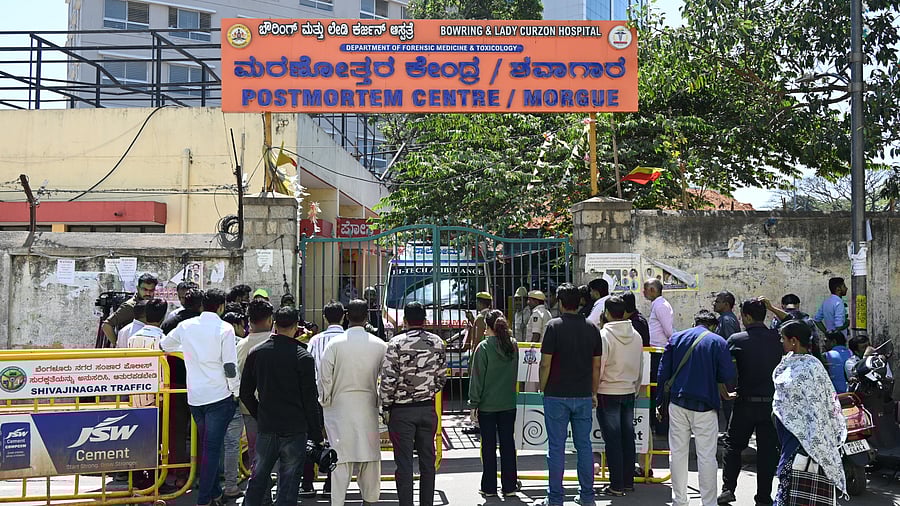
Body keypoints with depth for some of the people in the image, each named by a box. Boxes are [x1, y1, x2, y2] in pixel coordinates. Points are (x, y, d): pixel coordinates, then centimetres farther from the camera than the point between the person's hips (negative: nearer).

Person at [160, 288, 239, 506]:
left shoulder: (186, 326, 5)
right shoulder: (224, 329, -9)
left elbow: (163, 345, 22)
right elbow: (230, 365, -11)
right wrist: (235, 392, 0)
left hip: (195, 396, 5)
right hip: (219, 396, -5)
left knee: (207, 446, 18)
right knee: (212, 448, -1)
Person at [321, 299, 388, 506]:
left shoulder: (335, 344, -8)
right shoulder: (379, 345, -3)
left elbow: (324, 378, -6)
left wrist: (325, 403, 7)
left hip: (340, 406, -2)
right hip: (368, 407, 2)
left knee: (341, 458, 1)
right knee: (370, 454, 13)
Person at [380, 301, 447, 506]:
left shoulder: (396, 344, -12)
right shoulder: (437, 343, 1)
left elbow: (388, 380, -14)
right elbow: (441, 378, 7)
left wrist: (386, 407, -3)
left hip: (401, 410, -4)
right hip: (428, 408, 4)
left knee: (404, 463, 3)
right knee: (427, 461, 13)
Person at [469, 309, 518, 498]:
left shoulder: (484, 347, -12)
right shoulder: (513, 345, 1)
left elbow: (477, 378, -9)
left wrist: (474, 404, -4)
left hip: (487, 405, -4)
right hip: (508, 403, 4)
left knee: (489, 445, 5)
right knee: (508, 443, 9)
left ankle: (489, 487, 12)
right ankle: (509, 487, 14)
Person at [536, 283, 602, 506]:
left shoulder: (554, 326, -9)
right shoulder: (592, 328, 4)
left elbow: (545, 363, -10)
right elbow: (596, 365, 7)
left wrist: (543, 388, 3)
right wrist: (593, 393, 17)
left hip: (557, 395, -4)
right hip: (583, 396, 4)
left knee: (556, 447, 2)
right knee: (584, 445, 12)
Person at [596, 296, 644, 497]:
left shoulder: (604, 335, -14)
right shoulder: (636, 335, 4)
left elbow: (597, 367, -13)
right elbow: (640, 367, 12)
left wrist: (592, 391, -3)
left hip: (608, 393, -5)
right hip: (629, 393, 5)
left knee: (613, 440, 0)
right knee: (628, 437, 11)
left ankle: (617, 485, 3)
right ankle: (628, 482, 18)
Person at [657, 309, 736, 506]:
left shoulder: (675, 338, 6)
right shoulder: (718, 342, -2)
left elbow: (663, 372, 4)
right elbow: (728, 375, -6)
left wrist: (660, 402, 9)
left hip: (678, 403, 3)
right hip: (704, 406, -3)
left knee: (677, 453, 10)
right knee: (706, 456, 3)